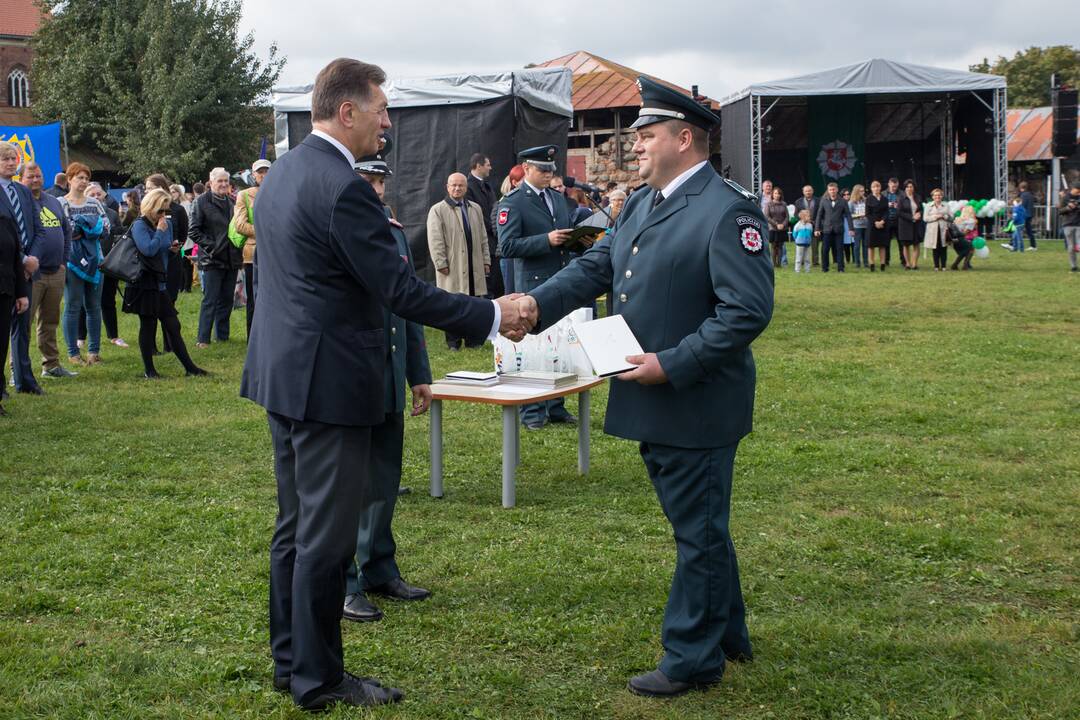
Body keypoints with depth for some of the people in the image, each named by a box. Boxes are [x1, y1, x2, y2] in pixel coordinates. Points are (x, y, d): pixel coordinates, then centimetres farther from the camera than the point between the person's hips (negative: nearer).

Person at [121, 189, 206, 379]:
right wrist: (160, 231, -15)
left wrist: (173, 251, -1)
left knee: (173, 326, 6)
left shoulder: (167, 224, 11)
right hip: (145, 283, -6)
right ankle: (149, 369, 10)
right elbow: (148, 250, -25)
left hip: (161, 283, 6)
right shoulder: (139, 226, -9)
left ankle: (189, 367, 7)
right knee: (148, 325, 1)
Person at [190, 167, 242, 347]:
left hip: (232, 259, 5)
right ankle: (203, 339, 1)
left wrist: (239, 248, 8)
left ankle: (223, 336, 19)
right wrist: (210, 246, -14)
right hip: (212, 259, -5)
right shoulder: (202, 201, -3)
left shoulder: (233, 202, 13)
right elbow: (193, 230, -7)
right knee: (210, 300, -4)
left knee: (226, 300, 10)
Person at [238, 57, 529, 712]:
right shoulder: (344, 187, -20)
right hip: (328, 381, -10)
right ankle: (318, 678, 12)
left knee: (297, 527, 18)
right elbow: (402, 291, -21)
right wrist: (493, 316, -13)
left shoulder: (282, 172, 11)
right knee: (328, 536, 1)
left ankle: (291, 658, 29)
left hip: (283, 373, 10)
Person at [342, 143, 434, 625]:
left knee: (385, 482, 15)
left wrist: (420, 375, 17)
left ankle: (379, 571, 29)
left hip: (390, 383, 7)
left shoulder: (394, 232, 12)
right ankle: (342, 584, 12)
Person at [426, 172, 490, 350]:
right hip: (452, 268, -4)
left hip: (474, 268, 4)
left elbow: (483, 237, 17)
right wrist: (441, 264, -12)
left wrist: (486, 260, 11)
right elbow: (435, 241, -7)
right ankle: (453, 342, 8)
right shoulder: (437, 210, -2)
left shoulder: (475, 209, 15)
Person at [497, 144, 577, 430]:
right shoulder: (512, 203, -6)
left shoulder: (559, 199, 17)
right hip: (534, 286, -7)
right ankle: (532, 412, 8)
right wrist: (547, 240, -22)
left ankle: (556, 407, 20)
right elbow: (507, 246, -15)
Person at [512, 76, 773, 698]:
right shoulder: (641, 205, 10)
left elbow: (749, 310, -23)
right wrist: (538, 304, -8)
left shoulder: (728, 210, -18)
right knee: (699, 526, 21)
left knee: (699, 532, 5)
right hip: (652, 401, 9)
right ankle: (728, 634, 38)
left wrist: (672, 365, -24)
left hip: (697, 406, -9)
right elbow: (597, 268, 9)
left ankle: (692, 659, 19)